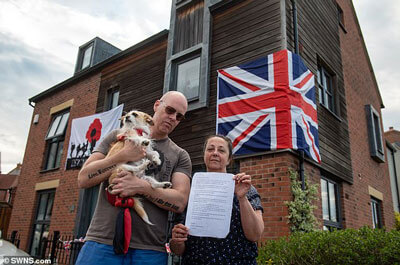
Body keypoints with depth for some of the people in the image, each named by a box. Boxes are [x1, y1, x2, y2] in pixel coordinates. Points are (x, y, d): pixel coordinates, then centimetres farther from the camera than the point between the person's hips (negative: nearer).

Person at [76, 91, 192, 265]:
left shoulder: (180, 156, 7)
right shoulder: (120, 136, 8)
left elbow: (180, 202, -4)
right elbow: (83, 179, 1)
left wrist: (141, 187, -18)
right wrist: (123, 156, -12)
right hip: (103, 241, 0)